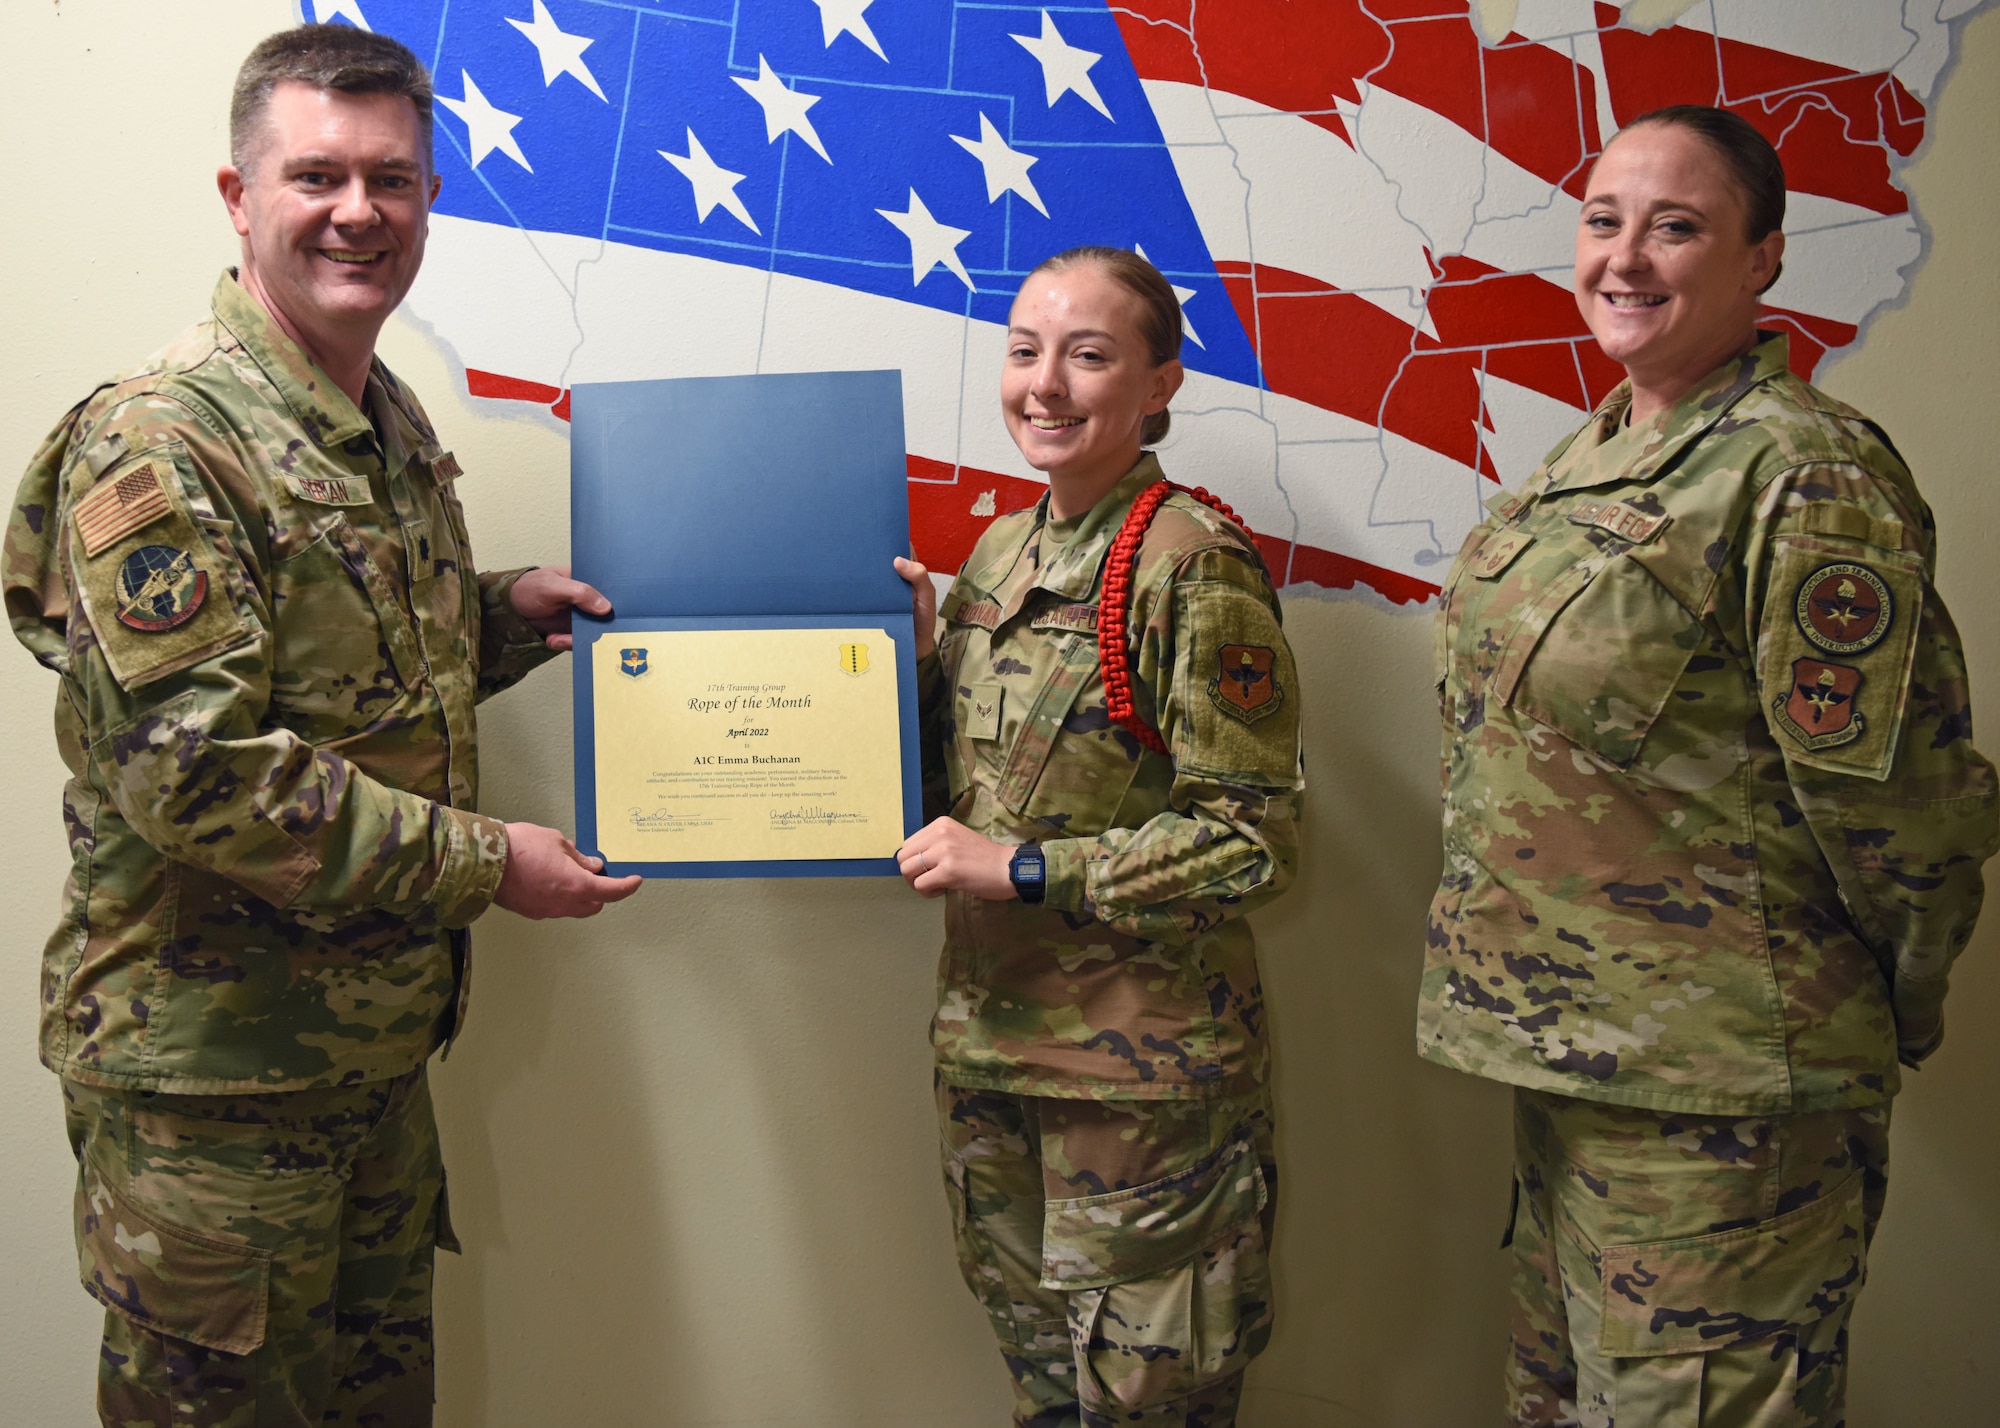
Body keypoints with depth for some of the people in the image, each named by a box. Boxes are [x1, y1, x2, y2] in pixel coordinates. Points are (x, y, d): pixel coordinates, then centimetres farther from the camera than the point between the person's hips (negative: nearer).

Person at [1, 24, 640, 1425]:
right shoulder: (159, 441, -19)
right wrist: (484, 860, -21)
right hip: (209, 1063, -8)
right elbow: (192, 769, -25)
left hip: (380, 1039, 8)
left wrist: (498, 613, 4)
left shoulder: (394, 426, 9)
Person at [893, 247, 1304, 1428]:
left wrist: (1023, 871, -19)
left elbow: (1254, 843, -17)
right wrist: (916, 653, -2)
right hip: (990, 1039, 7)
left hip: (1143, 1065, -7)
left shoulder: (1195, 566, -14)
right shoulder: (999, 555, 8)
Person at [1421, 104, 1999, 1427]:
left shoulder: (1803, 477, -18)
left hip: (1717, 1093, -9)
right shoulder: (1595, 456, 10)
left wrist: (1892, 1018, -2)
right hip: (1569, 1051, 9)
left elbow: (1888, 796, -16)